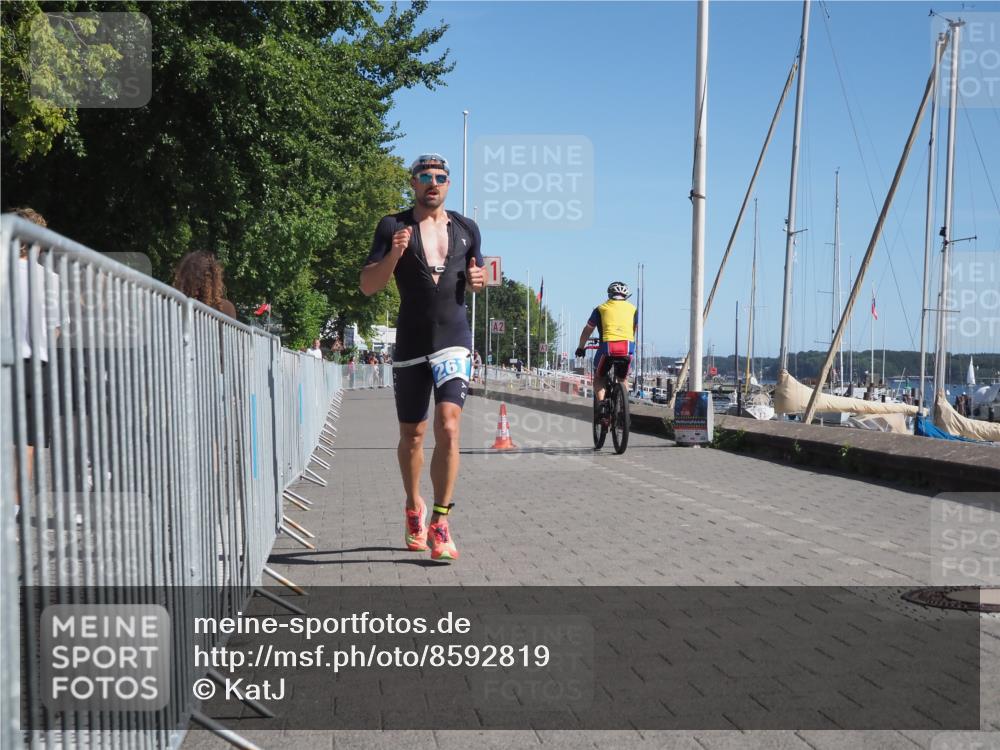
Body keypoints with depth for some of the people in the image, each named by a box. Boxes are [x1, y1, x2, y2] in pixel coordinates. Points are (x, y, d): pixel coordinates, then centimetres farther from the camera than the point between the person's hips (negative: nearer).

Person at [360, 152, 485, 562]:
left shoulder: (466, 229, 12)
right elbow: (368, 285, -1)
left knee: (448, 428, -16)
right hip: (410, 343, 0)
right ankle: (414, 509, 33)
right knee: (411, 436, 10)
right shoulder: (393, 226, 3)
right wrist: (394, 255, -18)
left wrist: (477, 280, 0)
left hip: (454, 340, 0)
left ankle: (440, 522, -10)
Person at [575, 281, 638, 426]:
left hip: (607, 346, -1)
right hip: (628, 346, 1)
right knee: (624, 379, 26)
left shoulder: (601, 308, 19)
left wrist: (581, 348, 38)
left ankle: (602, 404, -2)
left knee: (599, 378, 21)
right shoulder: (633, 309, 22)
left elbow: (587, 330, 25)